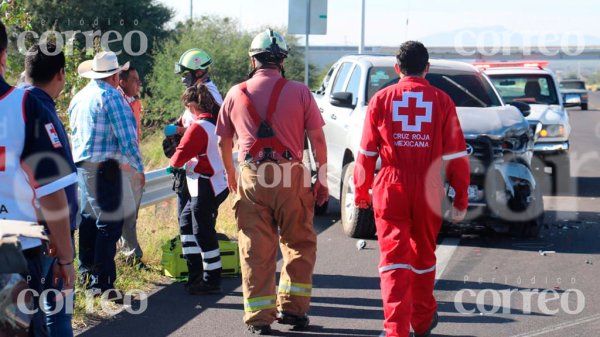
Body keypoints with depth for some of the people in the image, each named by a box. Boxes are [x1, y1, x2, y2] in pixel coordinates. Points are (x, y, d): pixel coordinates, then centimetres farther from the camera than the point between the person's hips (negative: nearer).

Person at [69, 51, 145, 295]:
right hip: (104, 167, -8)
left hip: (80, 165, 8)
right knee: (109, 224, -5)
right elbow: (127, 137, -15)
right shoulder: (111, 96, -12)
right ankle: (103, 283, -7)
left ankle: (86, 273, 27)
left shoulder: (78, 97, 13)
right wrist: (138, 168, -4)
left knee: (88, 219, 18)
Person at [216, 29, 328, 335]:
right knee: (299, 244, 14)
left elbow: (223, 140, 15)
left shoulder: (236, 94, 7)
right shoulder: (299, 92, 0)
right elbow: (317, 138, -1)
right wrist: (323, 179, 8)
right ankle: (292, 308, 14)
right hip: (290, 177, -1)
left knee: (256, 249, 6)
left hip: (250, 178, 1)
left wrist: (230, 174, 31)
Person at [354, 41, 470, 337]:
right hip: (428, 190, 1)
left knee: (394, 259, -1)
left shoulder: (381, 99, 0)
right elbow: (456, 155, 0)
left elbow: (367, 152, 2)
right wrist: (461, 199, 5)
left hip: (391, 188, -1)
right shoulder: (441, 101, 0)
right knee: (423, 256, 17)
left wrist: (361, 191, 14)